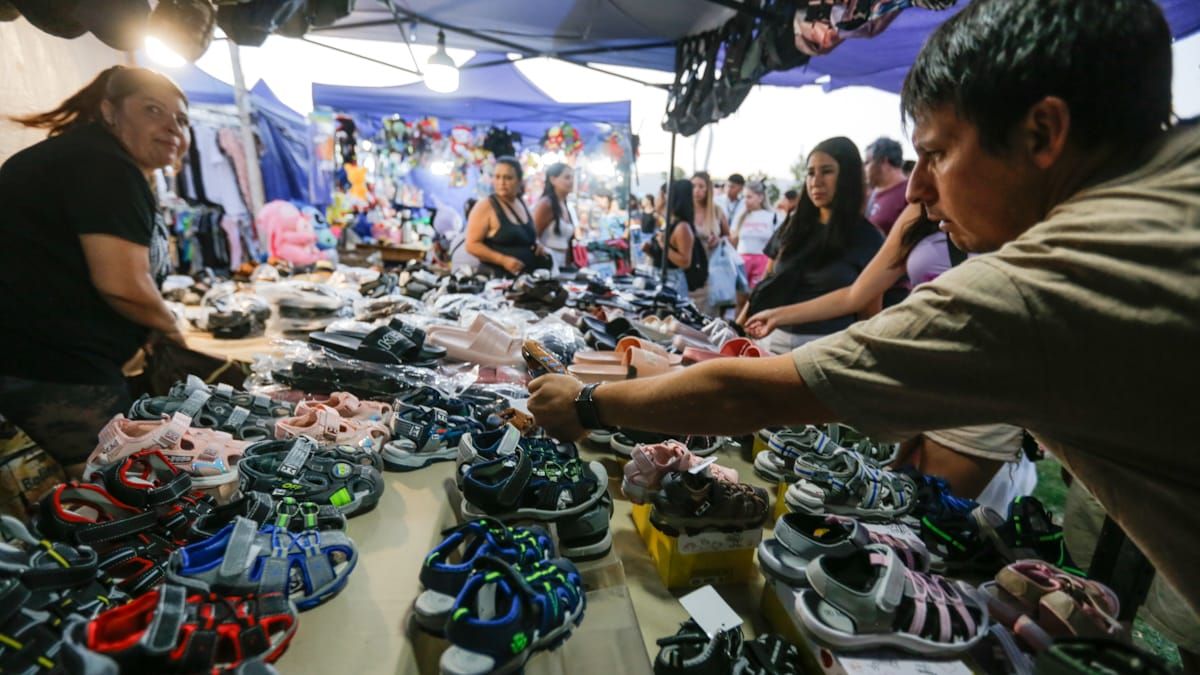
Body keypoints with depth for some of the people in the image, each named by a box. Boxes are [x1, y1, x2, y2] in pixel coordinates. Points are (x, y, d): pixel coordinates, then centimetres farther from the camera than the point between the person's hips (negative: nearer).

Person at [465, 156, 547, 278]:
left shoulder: (523, 205, 14)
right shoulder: (485, 207, -7)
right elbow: (472, 245, -12)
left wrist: (536, 245, 7)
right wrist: (503, 260, -21)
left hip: (526, 277, 7)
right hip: (496, 277, -7)